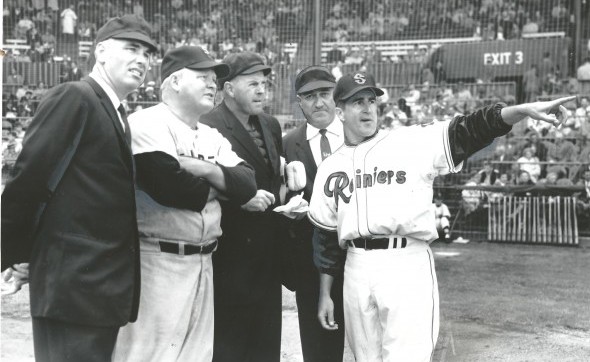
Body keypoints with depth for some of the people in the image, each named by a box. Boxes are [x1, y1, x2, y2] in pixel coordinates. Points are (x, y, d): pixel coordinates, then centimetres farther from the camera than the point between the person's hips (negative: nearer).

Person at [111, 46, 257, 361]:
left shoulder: (213, 136, 16)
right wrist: (213, 187, -3)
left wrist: (205, 169, -12)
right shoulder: (148, 123, -9)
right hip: (157, 262, -8)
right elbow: (167, 185, -22)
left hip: (202, 263, 8)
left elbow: (248, 185, 4)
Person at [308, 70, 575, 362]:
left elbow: (467, 131, -10)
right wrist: (325, 295, 14)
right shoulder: (329, 169, 12)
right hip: (357, 270, 4)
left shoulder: (412, 143, 2)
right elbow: (326, 237, 15)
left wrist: (524, 109, -25)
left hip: (407, 266, -4)